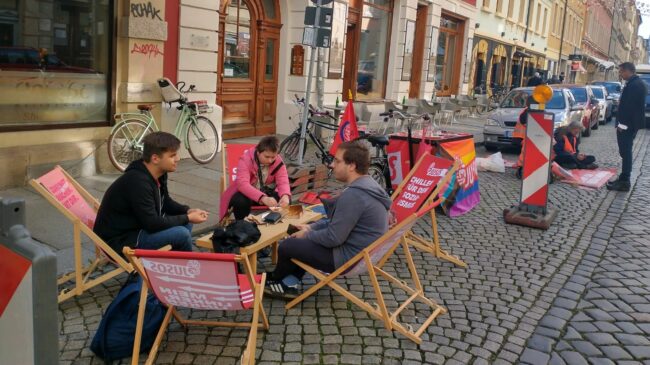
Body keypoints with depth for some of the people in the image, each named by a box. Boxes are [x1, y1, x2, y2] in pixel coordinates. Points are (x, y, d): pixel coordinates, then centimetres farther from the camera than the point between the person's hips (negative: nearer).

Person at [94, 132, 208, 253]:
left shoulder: (157, 174, 0)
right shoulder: (137, 182, -28)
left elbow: (166, 203, 15)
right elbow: (152, 224, -28)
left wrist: (188, 211, -4)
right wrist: (187, 218, -18)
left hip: (136, 227, 10)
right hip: (119, 240, -10)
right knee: (181, 234, -20)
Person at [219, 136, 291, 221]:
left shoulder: (278, 161, -13)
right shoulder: (246, 159, -24)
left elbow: (283, 181, -21)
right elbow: (243, 184, -38)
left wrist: (285, 196, -47)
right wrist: (263, 198, -54)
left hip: (267, 192, 3)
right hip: (247, 193, -2)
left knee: (286, 200, -25)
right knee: (240, 201, -36)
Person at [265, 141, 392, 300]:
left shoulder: (353, 195, -28)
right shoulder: (368, 185, 5)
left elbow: (333, 238, -25)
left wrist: (307, 234, -7)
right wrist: (311, 227, 9)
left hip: (349, 257, -10)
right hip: (365, 252, 10)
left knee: (286, 246, 3)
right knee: (300, 241, 22)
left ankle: (275, 280, 32)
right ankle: (288, 285, 22)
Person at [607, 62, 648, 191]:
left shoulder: (633, 85, -19)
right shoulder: (638, 83, 14)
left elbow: (629, 106, -24)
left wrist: (622, 124, -21)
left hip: (627, 124, -10)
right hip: (632, 123, 10)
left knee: (625, 152, -5)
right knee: (626, 152, 15)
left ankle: (624, 182, -1)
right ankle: (624, 178, 23)